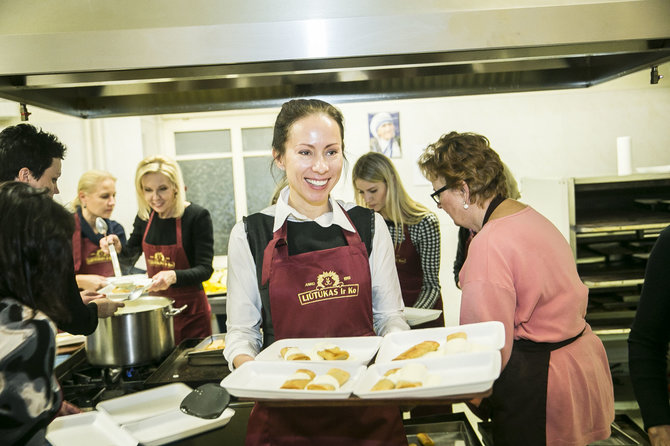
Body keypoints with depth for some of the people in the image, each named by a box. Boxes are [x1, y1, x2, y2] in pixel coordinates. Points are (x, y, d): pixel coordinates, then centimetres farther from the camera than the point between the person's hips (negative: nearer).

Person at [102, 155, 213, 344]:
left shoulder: (197, 216, -14)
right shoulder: (145, 216, 2)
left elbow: (205, 269, -17)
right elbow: (129, 261, 14)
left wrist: (173, 276, -33)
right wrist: (118, 248, -7)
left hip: (190, 309, -4)